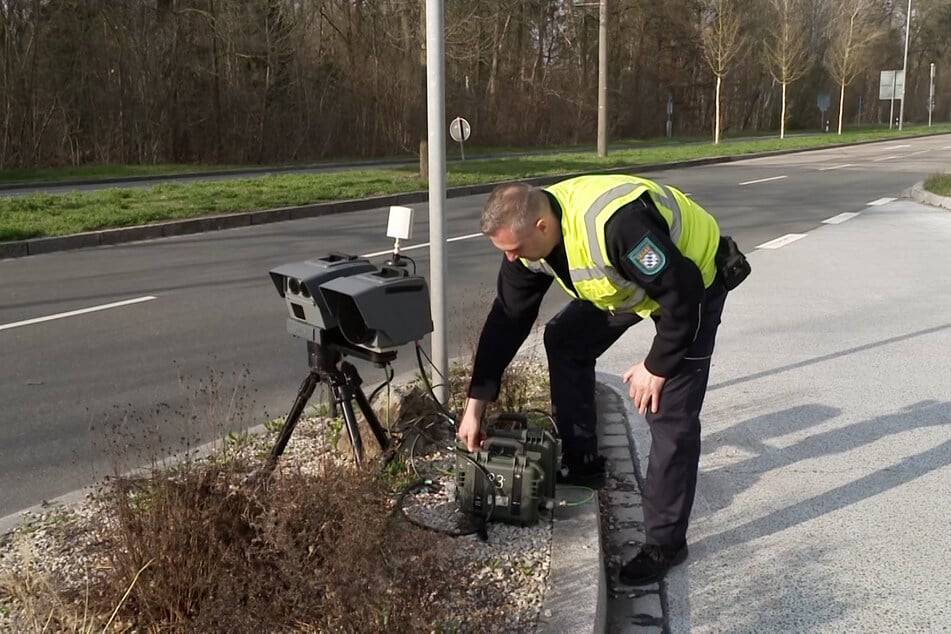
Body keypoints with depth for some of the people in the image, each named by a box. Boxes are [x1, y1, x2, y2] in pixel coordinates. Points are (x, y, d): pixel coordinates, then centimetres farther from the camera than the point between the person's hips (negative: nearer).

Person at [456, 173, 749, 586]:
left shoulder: (614, 223, -41)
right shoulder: (529, 235, -14)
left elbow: (682, 292, -33)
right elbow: (507, 319, -6)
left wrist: (656, 366, -21)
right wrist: (475, 404, -5)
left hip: (693, 282, -8)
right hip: (630, 281, 8)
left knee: (670, 416, -12)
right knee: (564, 339, 7)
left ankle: (665, 541, 1)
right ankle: (581, 464, 19)